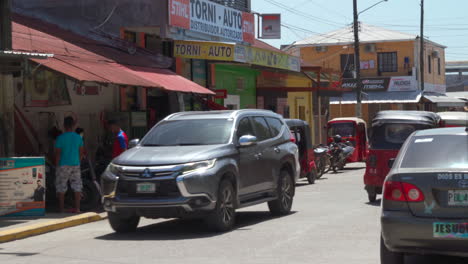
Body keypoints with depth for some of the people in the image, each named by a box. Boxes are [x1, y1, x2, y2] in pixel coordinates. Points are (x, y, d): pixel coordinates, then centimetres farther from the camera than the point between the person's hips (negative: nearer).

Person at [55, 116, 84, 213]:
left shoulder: (60, 138, -9)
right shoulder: (78, 137, 3)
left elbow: (58, 153, -9)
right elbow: (81, 152, 8)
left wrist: (56, 165, 0)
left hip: (63, 165, -4)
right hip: (75, 165, 4)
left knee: (61, 188, 4)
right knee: (77, 187, 8)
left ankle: (61, 209, 5)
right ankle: (77, 208, 8)